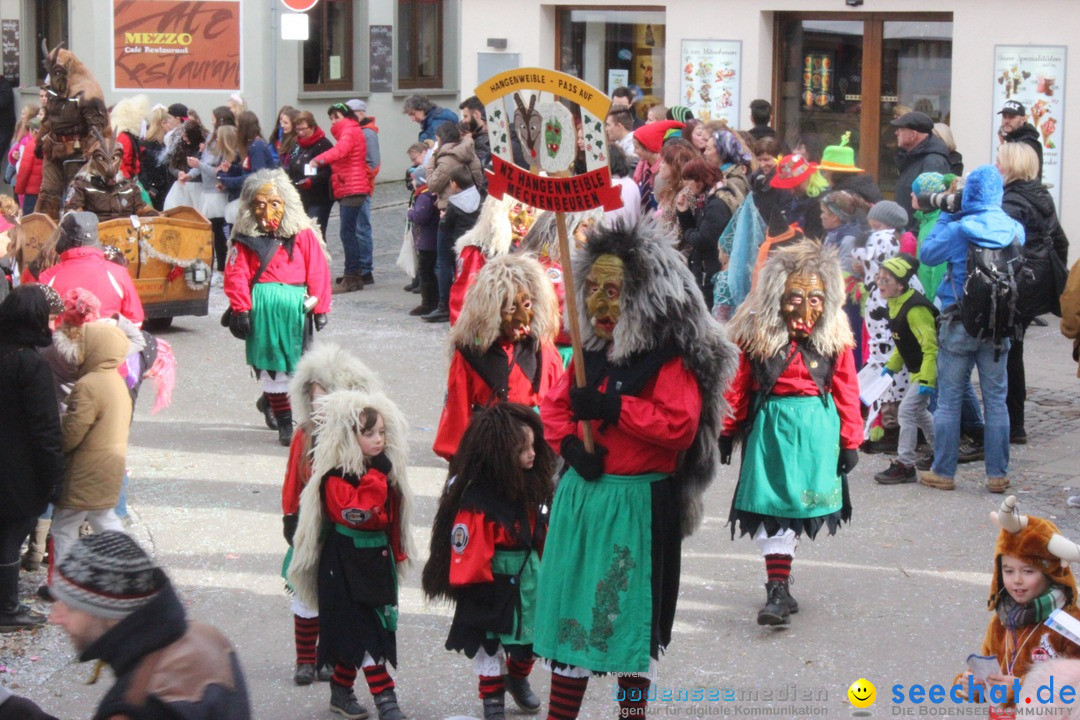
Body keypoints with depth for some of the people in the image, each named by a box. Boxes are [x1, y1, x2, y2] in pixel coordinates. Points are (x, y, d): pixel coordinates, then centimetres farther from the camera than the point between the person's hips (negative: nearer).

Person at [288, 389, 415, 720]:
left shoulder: (386, 469, 8)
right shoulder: (336, 477, -19)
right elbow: (355, 513, -33)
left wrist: (396, 553, 19)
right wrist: (376, 475, -28)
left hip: (377, 562, 8)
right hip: (345, 567, -8)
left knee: (354, 632, 14)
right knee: (365, 631, -8)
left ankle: (341, 691, 26)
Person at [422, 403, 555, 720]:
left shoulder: (533, 484, -2)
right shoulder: (476, 497, -25)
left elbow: (543, 529, 10)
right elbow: (469, 550, -23)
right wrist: (474, 590, -20)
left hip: (527, 576, 7)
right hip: (492, 582, -7)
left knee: (531, 633, 19)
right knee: (489, 640, 7)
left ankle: (518, 678, 44)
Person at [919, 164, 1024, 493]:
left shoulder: (958, 230, -13)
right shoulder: (1015, 230, -3)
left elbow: (927, 253, -1)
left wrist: (947, 215, 6)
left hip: (959, 326, -3)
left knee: (949, 400, 6)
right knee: (996, 400, 9)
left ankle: (943, 472, 10)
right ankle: (997, 475, 11)